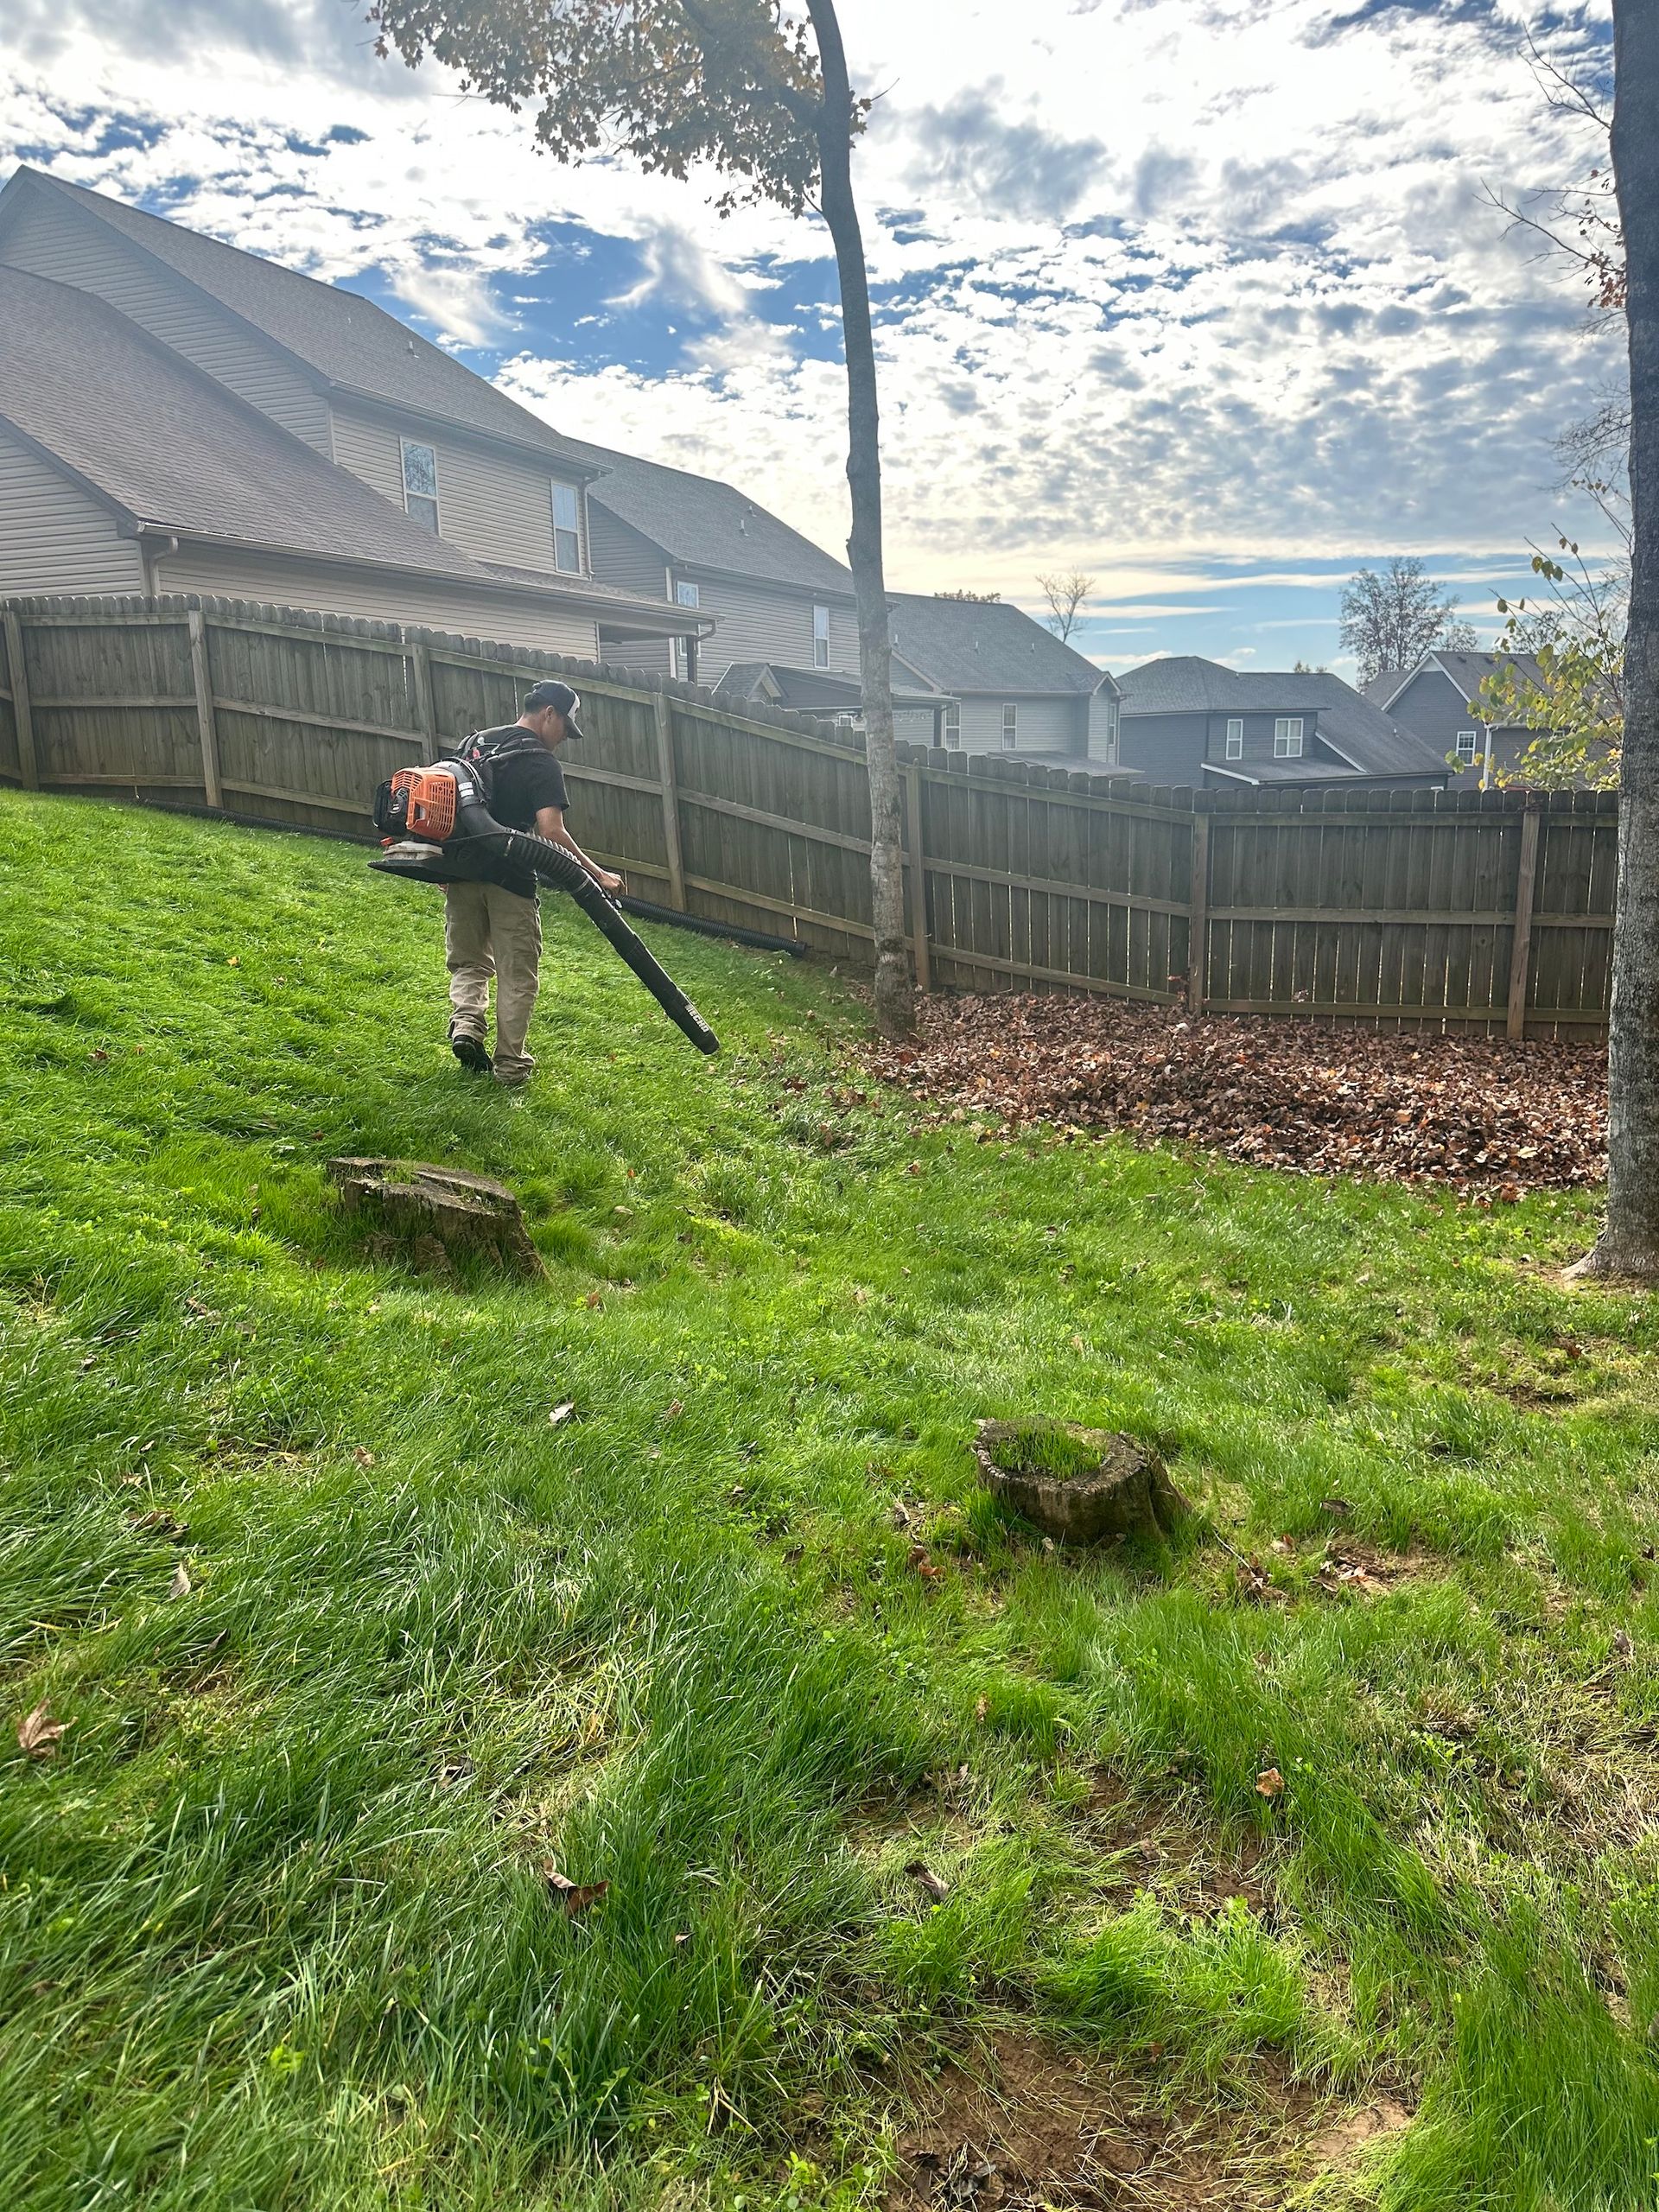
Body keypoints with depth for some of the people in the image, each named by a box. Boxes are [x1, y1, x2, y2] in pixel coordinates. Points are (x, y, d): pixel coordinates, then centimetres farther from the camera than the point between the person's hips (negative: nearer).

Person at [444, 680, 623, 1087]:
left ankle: (466, 1022, -2)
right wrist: (597, 874, -18)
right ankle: (510, 1065, 12)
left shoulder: (475, 743, 12)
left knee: (468, 962, 22)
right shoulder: (542, 765, -9)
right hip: (510, 883, -5)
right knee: (517, 976, 7)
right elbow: (551, 831, -21)